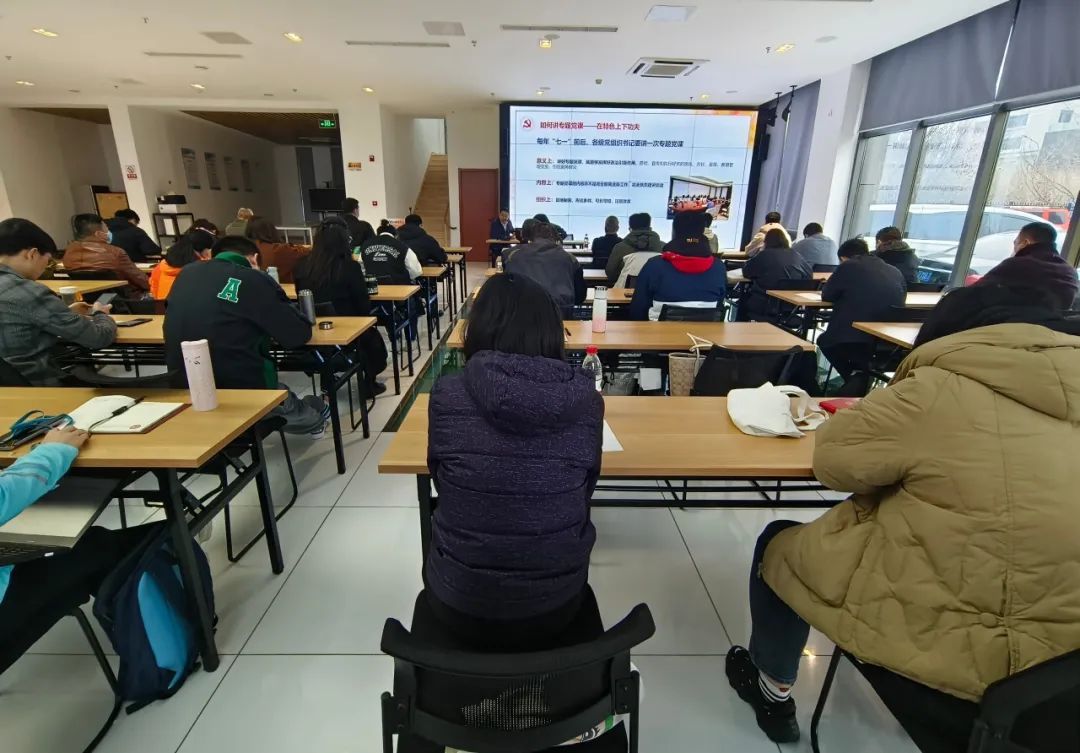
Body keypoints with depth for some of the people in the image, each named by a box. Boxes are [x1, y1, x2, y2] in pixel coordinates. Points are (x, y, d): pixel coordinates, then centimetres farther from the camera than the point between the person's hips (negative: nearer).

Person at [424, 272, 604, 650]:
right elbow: (584, 491, 3)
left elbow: (441, 480, 2)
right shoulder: (586, 400, -13)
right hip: (554, 606, 1)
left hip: (460, 604, 0)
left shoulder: (447, 393, -15)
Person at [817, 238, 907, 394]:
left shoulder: (848, 266, 1)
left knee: (824, 339, 27)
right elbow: (901, 298, 27)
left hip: (854, 342, -5)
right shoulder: (895, 271, 15)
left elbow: (826, 296, 9)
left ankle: (854, 376, 11)